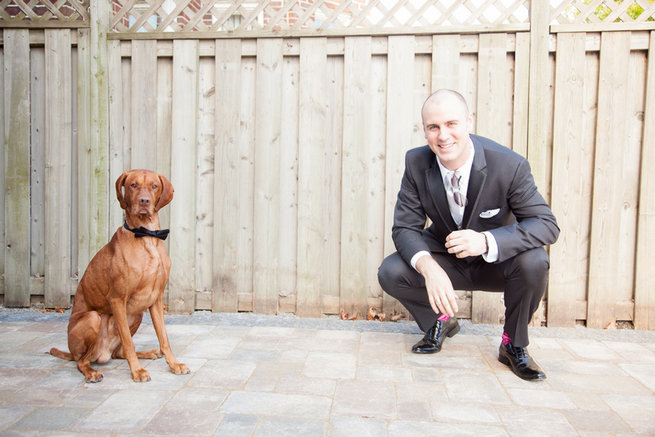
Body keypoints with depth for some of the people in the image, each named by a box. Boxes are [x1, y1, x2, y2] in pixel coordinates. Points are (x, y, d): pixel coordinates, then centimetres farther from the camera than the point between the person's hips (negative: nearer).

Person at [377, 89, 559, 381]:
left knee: (533, 262, -33)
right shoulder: (416, 163, -17)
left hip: (496, 262, -1)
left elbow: (547, 224, -23)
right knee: (390, 272, -23)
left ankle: (514, 345, -3)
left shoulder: (509, 165, -24)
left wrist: (487, 241, -42)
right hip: (445, 261, 2)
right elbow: (405, 227, -16)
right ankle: (441, 320, 11)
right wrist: (427, 267, -39)